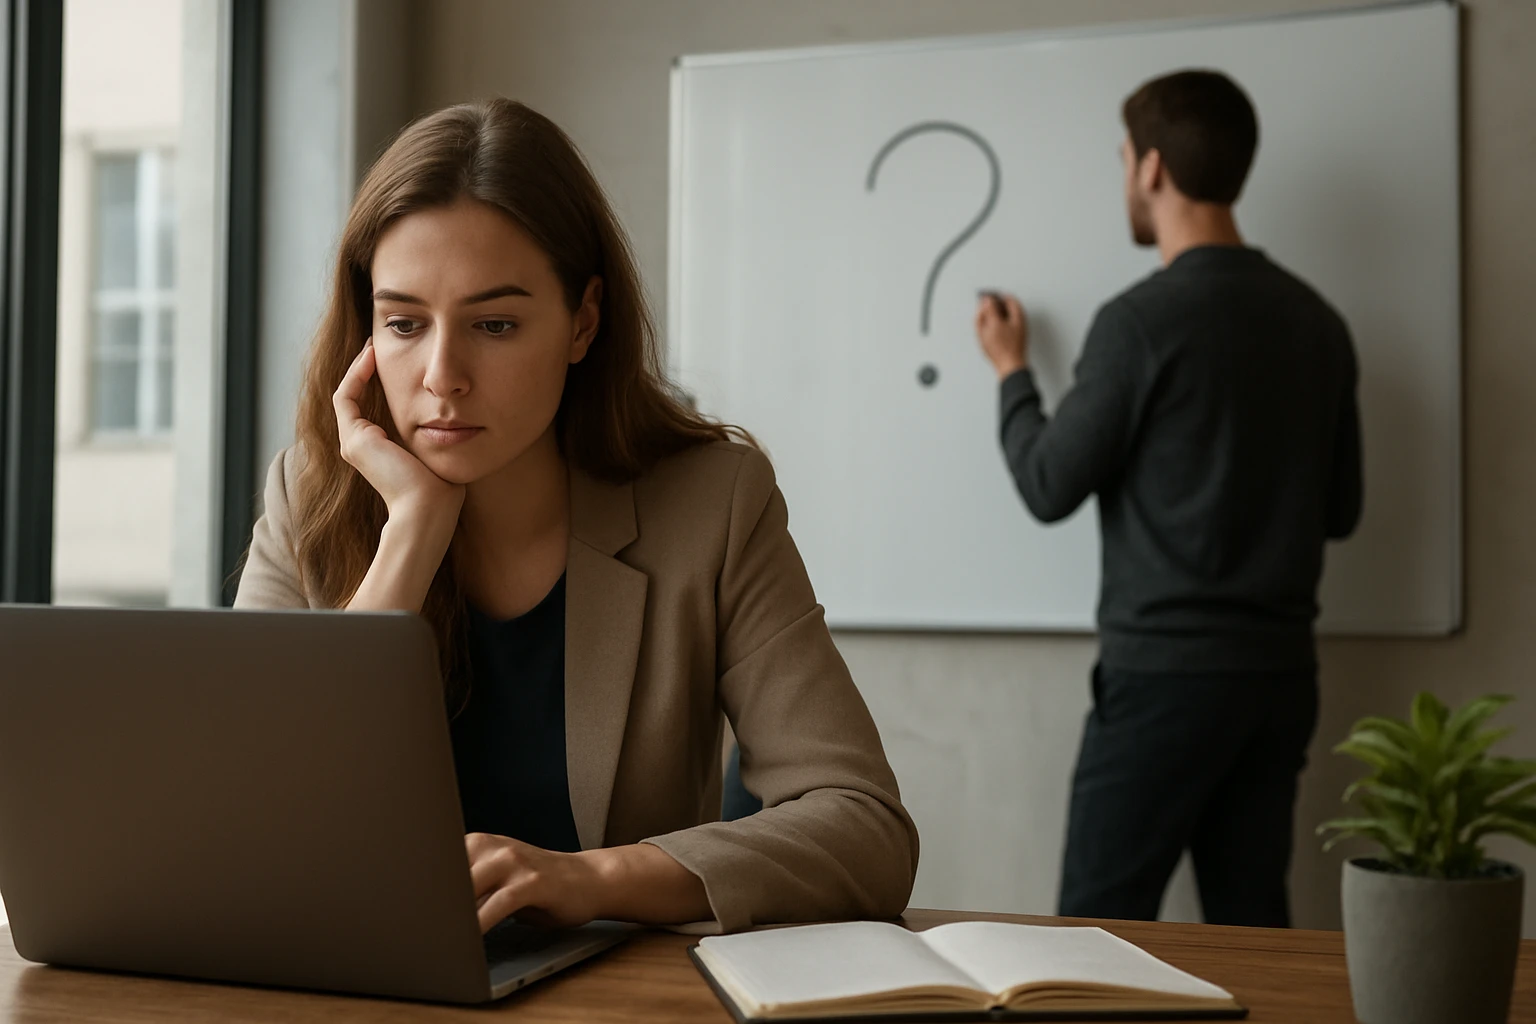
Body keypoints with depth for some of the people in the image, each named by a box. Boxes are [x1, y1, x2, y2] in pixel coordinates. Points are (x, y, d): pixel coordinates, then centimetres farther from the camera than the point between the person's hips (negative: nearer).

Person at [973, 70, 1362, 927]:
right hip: (1281, 669, 7)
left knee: (1101, 923, 2)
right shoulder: (1318, 321, 6)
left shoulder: (1144, 320, -14)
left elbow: (1051, 487, -5)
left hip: (1166, 670, -6)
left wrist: (1012, 371, 10)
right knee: (1253, 921, 12)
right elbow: (1340, 508, 13)